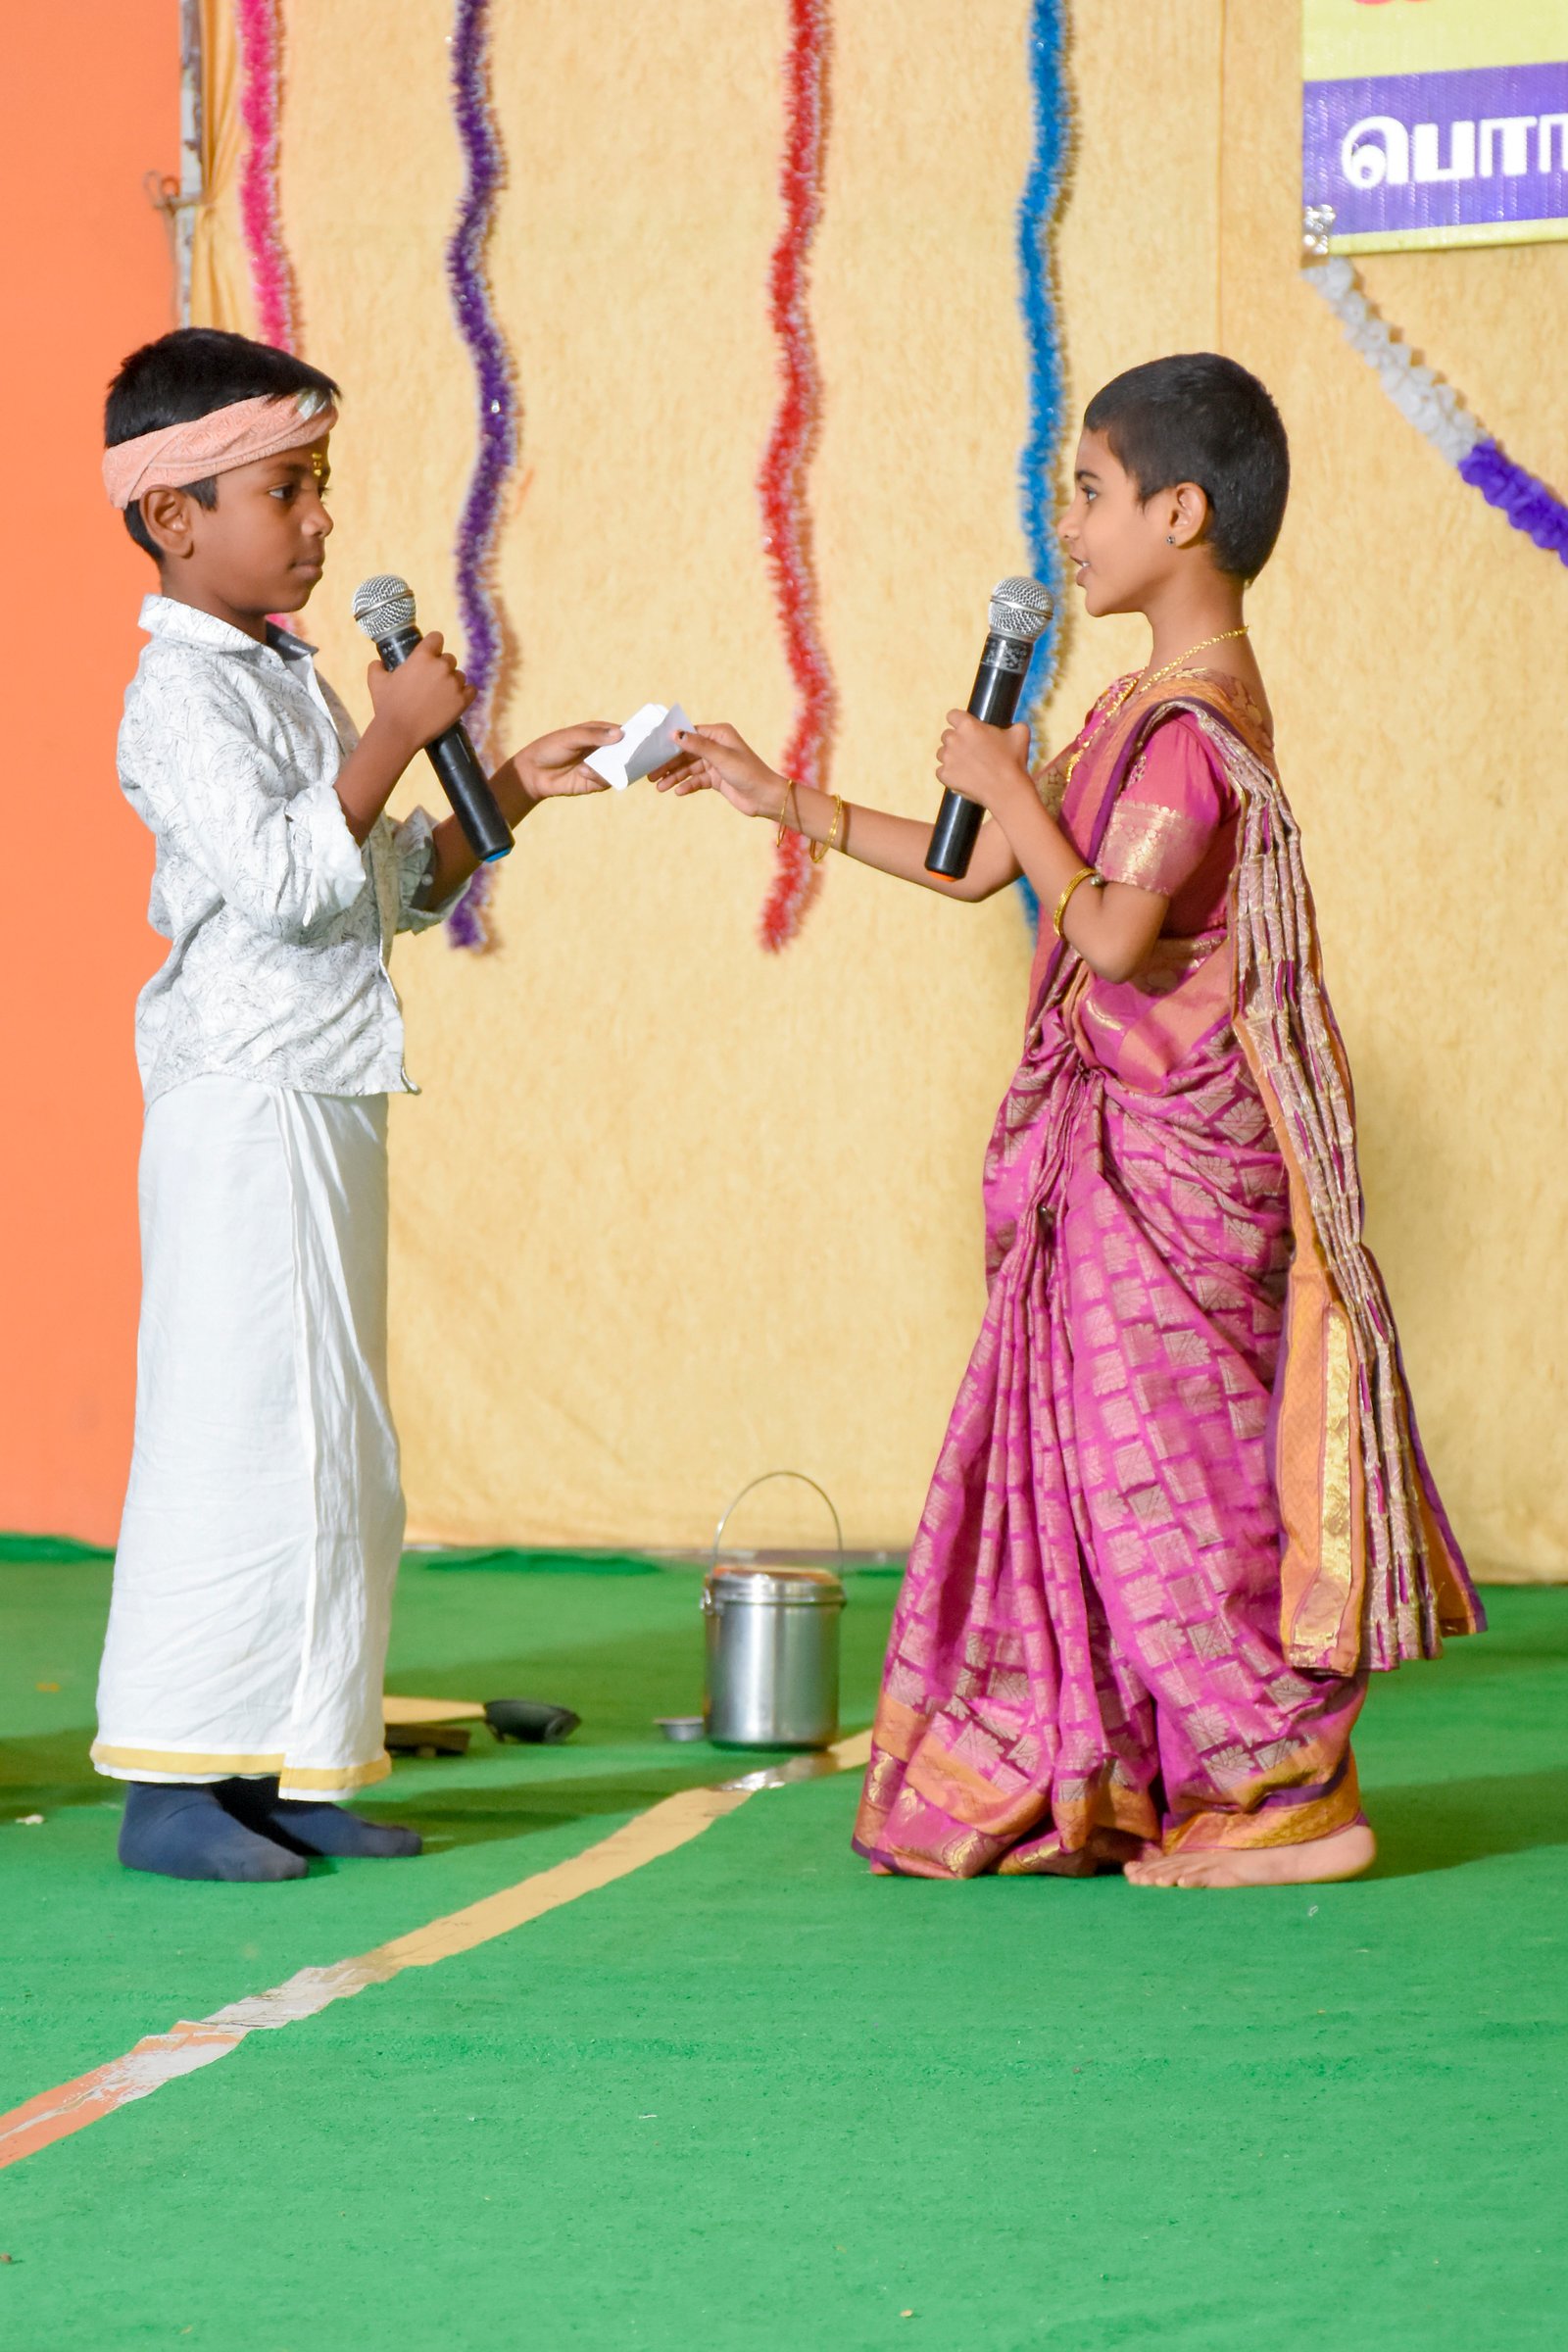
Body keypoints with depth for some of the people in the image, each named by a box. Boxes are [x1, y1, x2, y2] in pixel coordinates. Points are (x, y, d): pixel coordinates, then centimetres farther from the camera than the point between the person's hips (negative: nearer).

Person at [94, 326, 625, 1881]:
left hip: (326, 1099, 10)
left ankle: (284, 1769, 15)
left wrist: (515, 792, 14)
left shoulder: (288, 678, 18)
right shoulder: (184, 694, -12)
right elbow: (283, 880, -24)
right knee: (239, 1421, -9)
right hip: (245, 1099, -10)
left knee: (329, 1441, 10)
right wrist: (397, 734, -21)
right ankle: (169, 1784, -4)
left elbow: (392, 885, 24)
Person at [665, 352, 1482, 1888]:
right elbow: (974, 869, 19)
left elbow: (1115, 934, -27)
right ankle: (1100, 1790, 20)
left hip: (1168, 1154, -10)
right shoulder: (1152, 705, 13)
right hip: (1122, 1151, 10)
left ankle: (1295, 1799, 3)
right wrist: (783, 802, 19)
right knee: (1098, 1451, 13)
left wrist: (1010, 787, -16)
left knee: (1176, 1464, -4)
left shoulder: (1192, 723, -18)